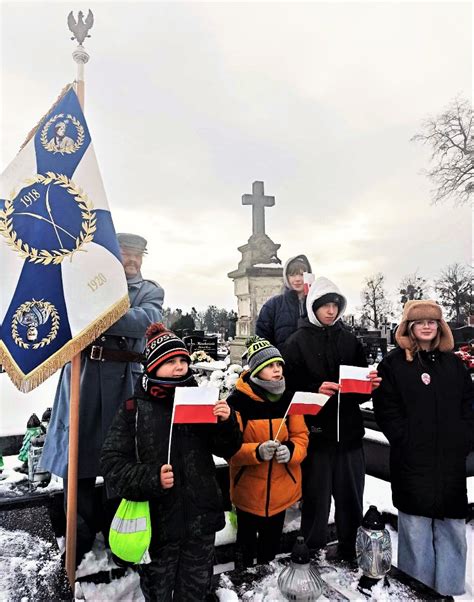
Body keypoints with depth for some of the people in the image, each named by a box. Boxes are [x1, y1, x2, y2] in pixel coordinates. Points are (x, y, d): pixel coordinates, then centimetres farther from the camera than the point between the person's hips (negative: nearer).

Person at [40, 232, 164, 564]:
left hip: (124, 378, -1)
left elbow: (145, 321, -11)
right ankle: (79, 540, 25)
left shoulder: (151, 291, 9)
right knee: (77, 452, 5)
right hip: (82, 372, 1)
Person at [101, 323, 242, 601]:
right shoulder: (135, 410, -9)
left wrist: (227, 422, -17)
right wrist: (151, 479, -24)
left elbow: (227, 450, 3)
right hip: (158, 520, -2)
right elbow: (113, 464, -10)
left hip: (201, 516, 3)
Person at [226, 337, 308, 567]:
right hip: (248, 489, -3)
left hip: (281, 489, 3)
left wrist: (290, 450, -22)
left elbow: (301, 436, -1)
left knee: (272, 544, 22)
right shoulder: (237, 400, -18)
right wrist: (257, 452, -33)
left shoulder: (289, 398, -5)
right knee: (247, 544, 20)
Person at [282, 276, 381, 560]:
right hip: (315, 432, -4)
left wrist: (371, 384, -8)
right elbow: (289, 388, -8)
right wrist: (316, 390, -23)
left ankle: (349, 554, 34)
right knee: (316, 500, 7)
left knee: (351, 499, 14)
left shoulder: (351, 340, 10)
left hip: (349, 431, 4)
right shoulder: (298, 342, -2)